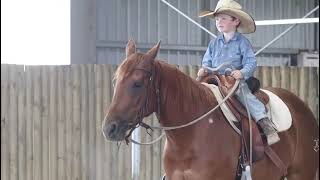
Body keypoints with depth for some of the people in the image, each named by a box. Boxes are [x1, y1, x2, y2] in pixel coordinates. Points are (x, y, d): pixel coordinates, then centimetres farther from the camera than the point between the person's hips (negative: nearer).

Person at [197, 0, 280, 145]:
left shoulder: (242, 42, -2)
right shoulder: (214, 43, 13)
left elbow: (251, 62, -8)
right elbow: (207, 60, 16)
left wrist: (242, 72, -27)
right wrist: (204, 68, -7)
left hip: (237, 80, -5)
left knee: (245, 95, -28)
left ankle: (267, 127, -34)